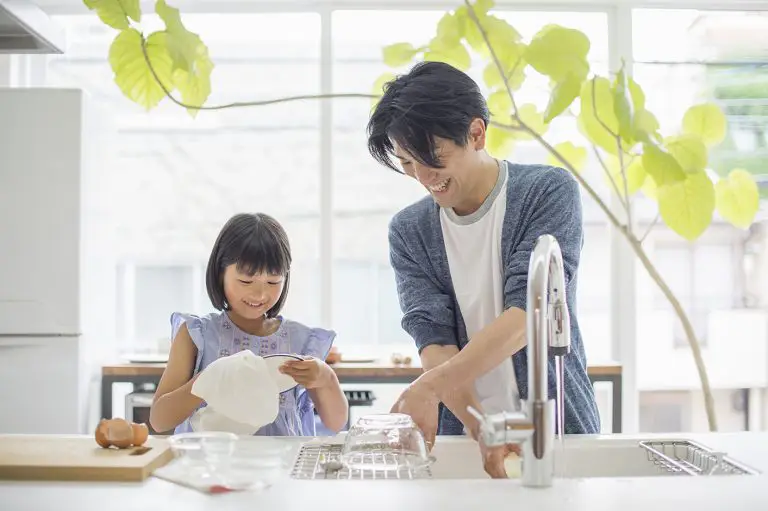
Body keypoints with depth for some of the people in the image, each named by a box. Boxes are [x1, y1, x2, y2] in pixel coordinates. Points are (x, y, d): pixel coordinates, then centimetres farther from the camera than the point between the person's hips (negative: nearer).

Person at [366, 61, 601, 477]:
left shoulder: (550, 192, -4)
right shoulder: (408, 231, 5)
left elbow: (526, 317, -15)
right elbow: (433, 341, -5)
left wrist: (430, 386, -25)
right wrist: (481, 428, -21)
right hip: (462, 436, 1)